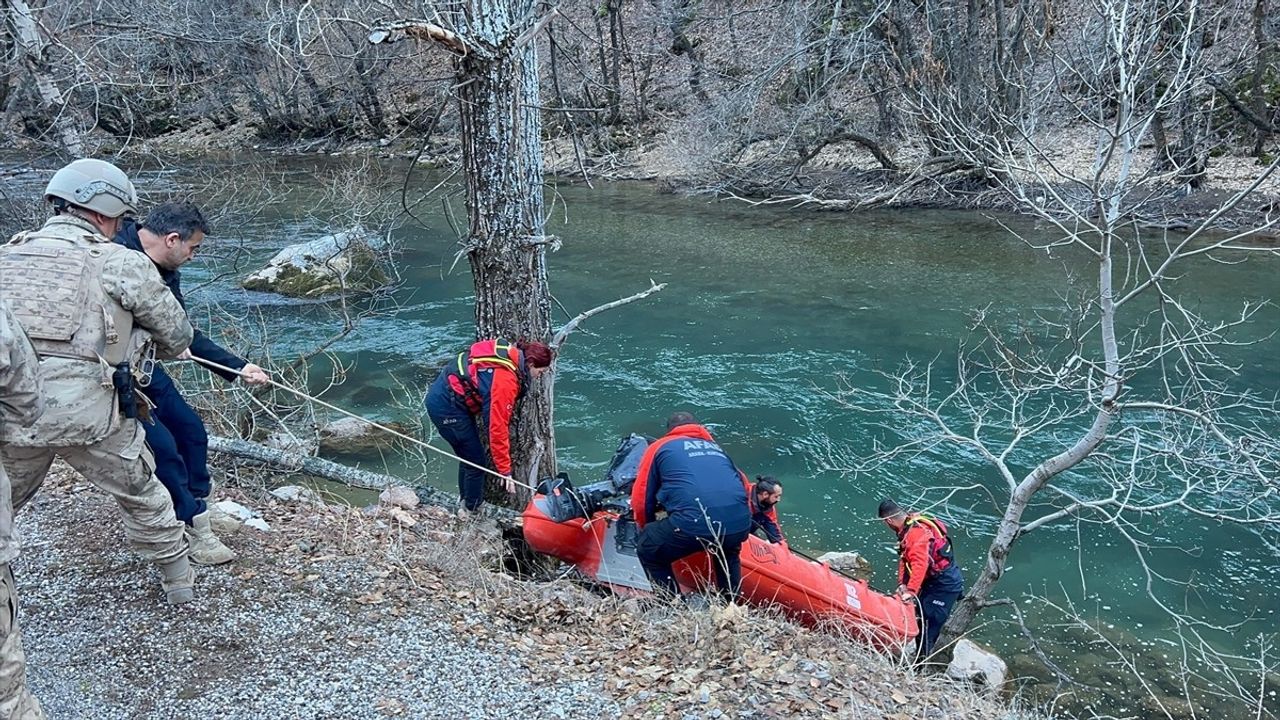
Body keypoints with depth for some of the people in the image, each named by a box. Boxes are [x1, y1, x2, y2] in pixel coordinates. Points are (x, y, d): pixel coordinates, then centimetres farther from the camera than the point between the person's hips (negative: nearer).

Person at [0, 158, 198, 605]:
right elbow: (178, 338, 4)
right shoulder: (121, 263, -3)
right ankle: (178, 581, 32)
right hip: (88, 414, -3)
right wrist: (147, 351, 27)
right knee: (143, 498, 19)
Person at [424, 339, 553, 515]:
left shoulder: (509, 353, -1)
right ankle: (471, 510, 16)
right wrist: (505, 471, -19)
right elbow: (498, 427, -24)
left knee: (468, 458, 19)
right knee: (476, 461, 2)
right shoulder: (505, 381, -26)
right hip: (447, 407, -9)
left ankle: (466, 505, 31)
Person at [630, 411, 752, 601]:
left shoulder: (660, 447, 22)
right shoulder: (716, 447, 33)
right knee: (729, 554, 38)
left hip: (694, 523, -5)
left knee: (648, 550, 20)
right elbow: (743, 484, 33)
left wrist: (648, 530, 35)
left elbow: (641, 499, 18)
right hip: (739, 524, 5)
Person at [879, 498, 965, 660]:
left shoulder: (916, 532, -27)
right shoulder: (907, 529, 5)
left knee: (930, 623, -8)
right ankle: (921, 656, 28)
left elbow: (920, 564, -36)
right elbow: (904, 559, 5)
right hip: (933, 581, 10)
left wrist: (911, 591, -37)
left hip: (945, 584, -10)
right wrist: (902, 584, -4)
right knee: (921, 617, 17)